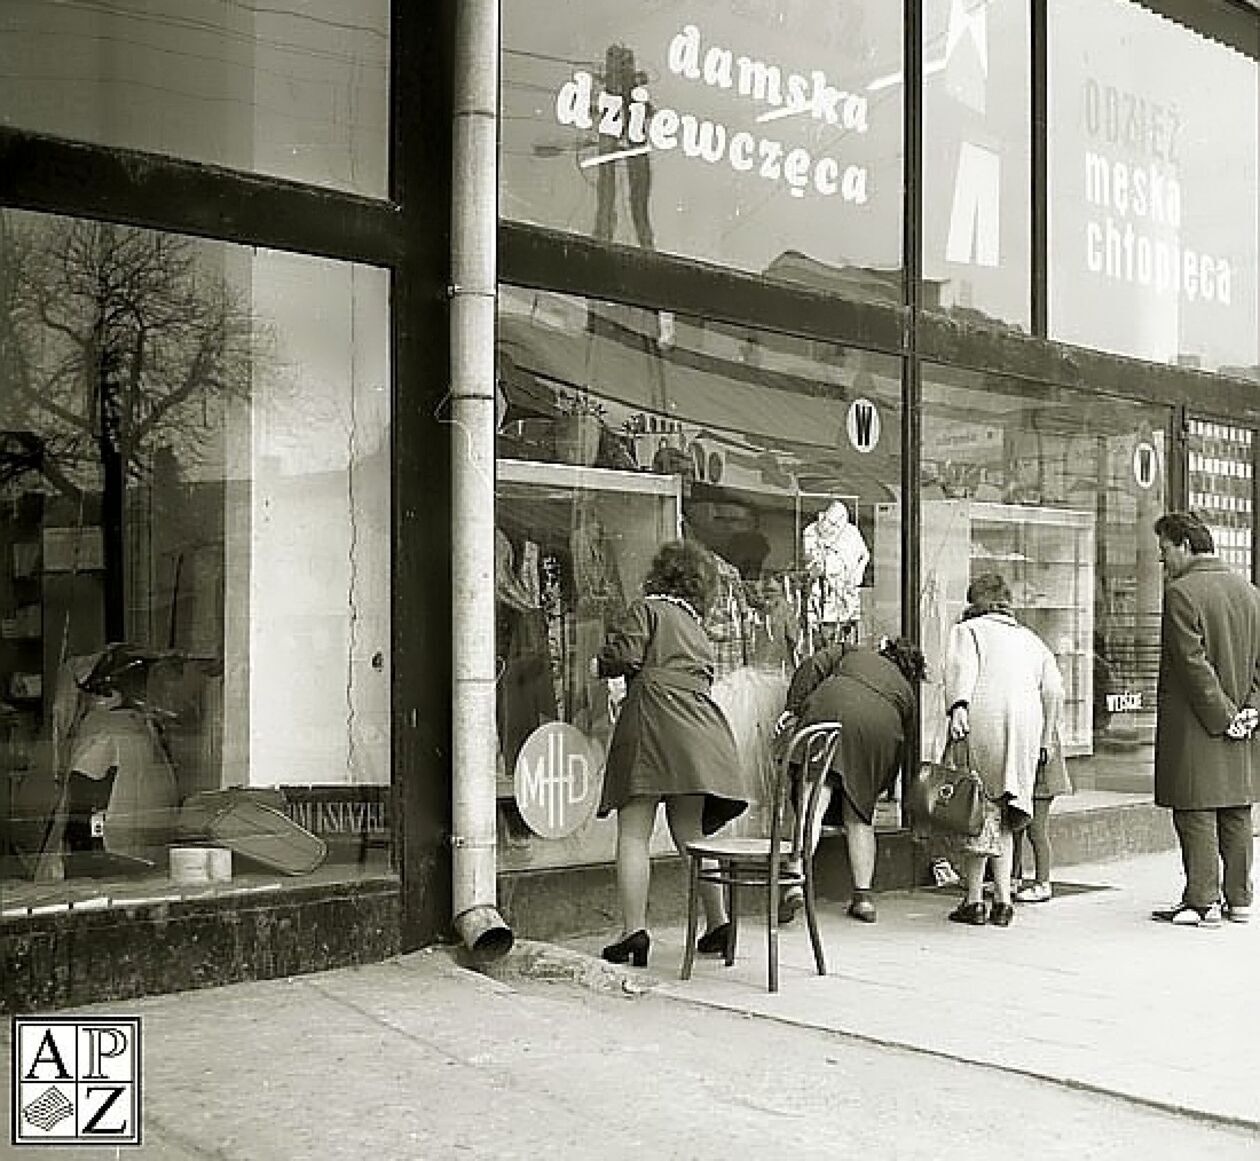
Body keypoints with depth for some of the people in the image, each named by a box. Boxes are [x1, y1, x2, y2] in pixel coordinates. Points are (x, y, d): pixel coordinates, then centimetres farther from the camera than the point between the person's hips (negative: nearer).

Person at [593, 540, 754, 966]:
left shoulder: (648, 608, 7)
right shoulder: (696, 624, 28)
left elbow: (624, 655, -7)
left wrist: (601, 662, 14)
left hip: (654, 716, -7)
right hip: (699, 725, 7)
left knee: (633, 835, -6)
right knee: (690, 833, 12)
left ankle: (634, 930, -13)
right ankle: (718, 922, 12)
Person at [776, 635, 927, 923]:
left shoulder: (852, 653, 33)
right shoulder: (906, 693, 34)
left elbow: (812, 666, 15)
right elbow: (901, 741, 28)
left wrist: (793, 709, 8)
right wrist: (881, 786, 35)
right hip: (879, 729, 2)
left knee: (815, 803, -12)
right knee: (859, 815, 12)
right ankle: (863, 897, 11)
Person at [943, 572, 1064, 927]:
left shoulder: (968, 630, 13)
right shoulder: (1031, 639, 27)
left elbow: (962, 668, -8)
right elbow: (1054, 690, 17)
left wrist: (957, 707, -22)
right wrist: (1045, 740, 23)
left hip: (982, 724, -4)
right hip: (1026, 728, 4)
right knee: (1002, 819, 13)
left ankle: (974, 901, 1)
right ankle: (1002, 902, 8)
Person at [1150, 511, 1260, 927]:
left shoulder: (1181, 591, -13)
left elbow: (1193, 662, -17)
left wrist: (1223, 716, -12)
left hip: (1193, 727, -7)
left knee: (1196, 815, -2)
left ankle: (1202, 902, 0)